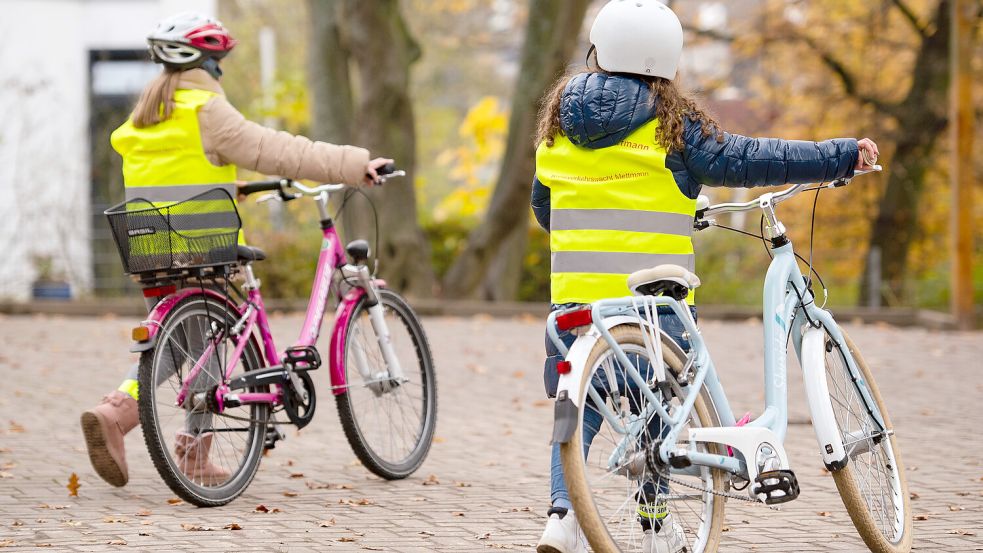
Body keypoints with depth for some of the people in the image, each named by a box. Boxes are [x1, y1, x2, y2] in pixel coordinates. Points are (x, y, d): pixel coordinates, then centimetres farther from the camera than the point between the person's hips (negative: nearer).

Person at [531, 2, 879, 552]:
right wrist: (843, 155, -2)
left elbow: (542, 200, 19)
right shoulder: (669, 121, -7)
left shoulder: (561, 115, 8)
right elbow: (743, 160, -8)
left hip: (575, 287, 3)